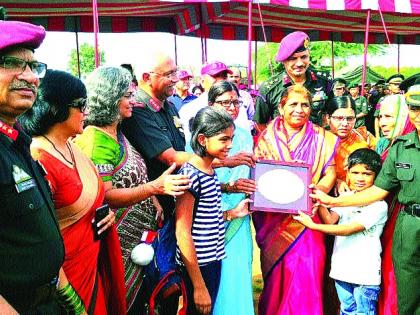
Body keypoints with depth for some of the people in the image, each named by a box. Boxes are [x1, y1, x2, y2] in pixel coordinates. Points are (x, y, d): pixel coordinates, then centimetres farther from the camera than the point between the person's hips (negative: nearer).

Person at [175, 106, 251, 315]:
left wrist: (232, 213, 4)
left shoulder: (210, 171, 7)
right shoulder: (190, 175, -18)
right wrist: (199, 286, -16)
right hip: (197, 266, -8)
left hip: (214, 261, 8)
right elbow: (183, 232, -18)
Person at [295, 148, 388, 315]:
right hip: (342, 269, 5)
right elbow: (330, 220, -5)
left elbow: (348, 230, -20)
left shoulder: (378, 205, -13)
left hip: (366, 275, -5)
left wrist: (313, 225, -23)